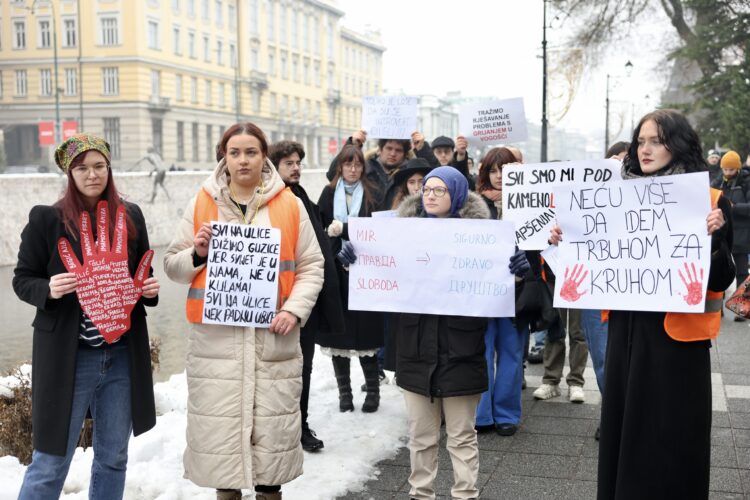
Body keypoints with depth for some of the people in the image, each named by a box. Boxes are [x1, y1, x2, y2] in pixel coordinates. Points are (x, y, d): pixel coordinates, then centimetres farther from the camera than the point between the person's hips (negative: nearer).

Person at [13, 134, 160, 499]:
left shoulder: (131, 216, 5)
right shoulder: (47, 218, -6)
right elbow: (22, 279, -1)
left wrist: (150, 289, -5)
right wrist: (49, 290, -21)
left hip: (123, 355, 4)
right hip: (68, 357, -4)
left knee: (113, 457, 16)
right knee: (51, 462, 4)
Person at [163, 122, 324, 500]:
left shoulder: (289, 205, 5)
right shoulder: (201, 204, 7)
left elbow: (311, 266, 6)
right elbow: (172, 265, 10)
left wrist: (295, 309, -8)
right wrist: (197, 255, -10)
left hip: (273, 338, 0)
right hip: (215, 340, 0)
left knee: (273, 427, 4)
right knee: (219, 428, 3)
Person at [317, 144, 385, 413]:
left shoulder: (373, 194, 5)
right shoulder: (329, 194, 9)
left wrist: (343, 229, -12)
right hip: (335, 270, 2)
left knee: (365, 331, -2)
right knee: (339, 330, 5)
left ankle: (373, 389, 10)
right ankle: (344, 391, 16)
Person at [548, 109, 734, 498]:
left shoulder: (709, 201, -5)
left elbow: (721, 279, -9)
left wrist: (714, 237, -26)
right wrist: (564, 242, -3)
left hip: (675, 334, -4)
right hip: (625, 330, 4)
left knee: (669, 443, 4)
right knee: (623, 432, 13)